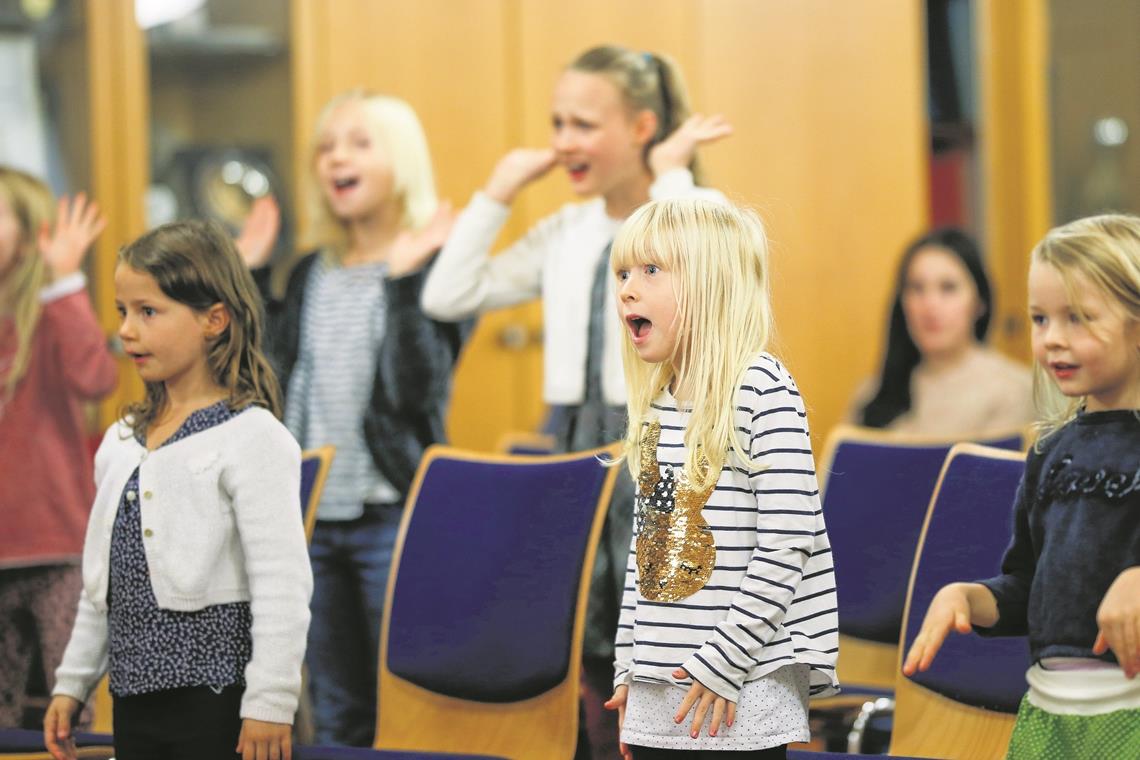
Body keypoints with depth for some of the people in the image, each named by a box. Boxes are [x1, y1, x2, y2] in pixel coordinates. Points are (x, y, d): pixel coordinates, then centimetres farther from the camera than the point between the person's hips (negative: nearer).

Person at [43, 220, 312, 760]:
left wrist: (270, 703, -18)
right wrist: (72, 683, 19)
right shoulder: (121, 442, 12)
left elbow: (281, 584, -15)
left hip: (218, 697, -7)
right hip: (136, 697, 7)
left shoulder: (250, 437, -11)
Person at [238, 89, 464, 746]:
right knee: (336, 715, 13)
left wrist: (402, 280, -26)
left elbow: (416, 389, -18)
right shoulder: (311, 275, 11)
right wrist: (251, 279, 5)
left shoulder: (436, 264, -7)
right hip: (312, 516, 6)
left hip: (393, 513, -6)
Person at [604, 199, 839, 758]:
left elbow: (787, 542, -16)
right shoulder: (656, 404, 11)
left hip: (741, 690, -7)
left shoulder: (761, 388, -12)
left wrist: (725, 660, -17)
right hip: (659, 692, 7)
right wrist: (628, 665, 14)